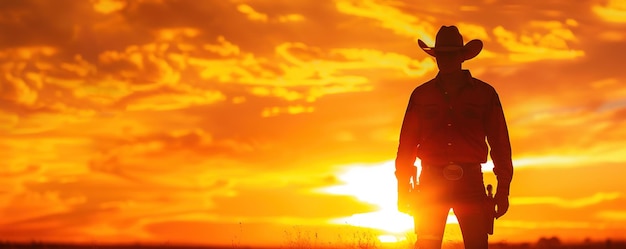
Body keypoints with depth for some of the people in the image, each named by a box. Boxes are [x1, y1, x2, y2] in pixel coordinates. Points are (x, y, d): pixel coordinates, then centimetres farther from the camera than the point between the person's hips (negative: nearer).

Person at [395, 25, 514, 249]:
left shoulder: (484, 93, 9)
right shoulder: (421, 95, 11)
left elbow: (500, 142, 8)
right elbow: (407, 143, 11)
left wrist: (503, 189, 2)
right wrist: (403, 189, 4)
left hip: (470, 180, 0)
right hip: (432, 180, 1)